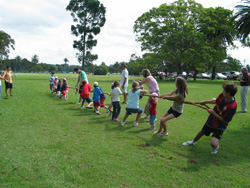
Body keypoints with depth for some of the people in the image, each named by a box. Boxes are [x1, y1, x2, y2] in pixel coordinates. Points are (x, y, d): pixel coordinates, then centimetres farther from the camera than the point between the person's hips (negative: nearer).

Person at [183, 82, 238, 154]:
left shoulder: (232, 106, -34)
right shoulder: (222, 95, -15)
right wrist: (205, 102, 17)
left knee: (213, 143, -22)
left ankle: (216, 147, 18)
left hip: (220, 126, -6)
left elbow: (224, 121, -27)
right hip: (211, 121, 6)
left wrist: (213, 112, -25)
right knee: (202, 132, 27)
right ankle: (193, 142, 58)